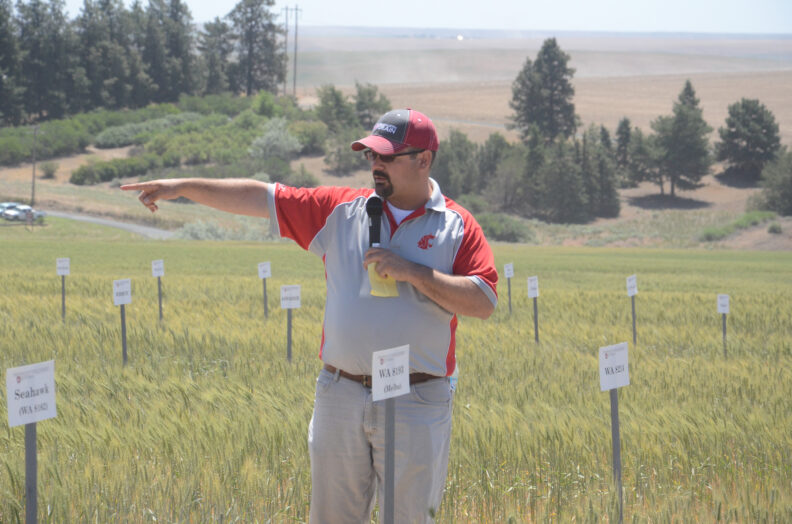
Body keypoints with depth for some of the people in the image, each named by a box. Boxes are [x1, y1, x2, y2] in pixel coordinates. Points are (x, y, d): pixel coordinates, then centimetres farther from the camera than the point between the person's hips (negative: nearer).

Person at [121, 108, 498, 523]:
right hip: (340, 396, 3)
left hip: (415, 404, -3)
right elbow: (260, 198, 7)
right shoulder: (340, 209, 7)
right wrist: (183, 187, 2)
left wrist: (412, 273, -16)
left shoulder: (457, 227, -1)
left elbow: (484, 302, -9)